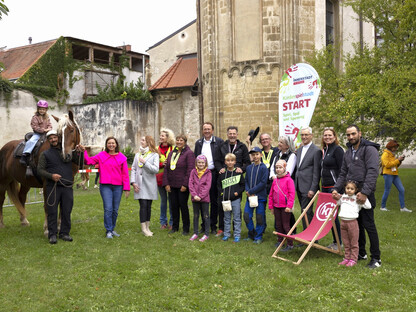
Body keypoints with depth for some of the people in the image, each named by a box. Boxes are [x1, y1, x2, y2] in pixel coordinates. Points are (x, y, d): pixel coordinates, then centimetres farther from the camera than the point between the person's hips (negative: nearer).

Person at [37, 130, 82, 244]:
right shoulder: (45, 154, 6)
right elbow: (40, 170, 0)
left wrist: (79, 153, -7)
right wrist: (51, 176, -18)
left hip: (67, 187, 2)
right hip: (53, 187, -2)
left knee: (66, 211, 6)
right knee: (52, 212, 0)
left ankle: (64, 233, 17)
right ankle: (52, 234, 9)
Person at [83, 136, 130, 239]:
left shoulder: (122, 157, 4)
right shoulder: (101, 155, 5)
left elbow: (125, 174, 3)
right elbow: (89, 161, 4)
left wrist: (126, 188, -1)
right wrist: (83, 152, -9)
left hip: (118, 186, 1)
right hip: (105, 186, -1)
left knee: (115, 210, 9)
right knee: (108, 209, -7)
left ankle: (112, 229, 25)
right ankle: (108, 231, 5)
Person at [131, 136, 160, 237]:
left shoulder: (154, 155, 2)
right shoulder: (137, 155, 13)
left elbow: (156, 169, -8)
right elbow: (133, 169, 10)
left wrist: (145, 162, -13)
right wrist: (133, 182, -1)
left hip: (149, 184, -1)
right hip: (139, 184, 1)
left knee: (148, 206, 5)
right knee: (143, 205, -7)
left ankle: (147, 227, 16)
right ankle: (144, 228, -2)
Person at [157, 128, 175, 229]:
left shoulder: (173, 149, -2)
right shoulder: (157, 149, 7)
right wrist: (162, 164, -12)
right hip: (160, 178, 3)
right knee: (163, 200, 11)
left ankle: (172, 222, 14)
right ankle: (163, 222, 22)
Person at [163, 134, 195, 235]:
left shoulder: (189, 153, -6)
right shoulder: (171, 153, 12)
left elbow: (190, 170, -13)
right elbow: (166, 169, 11)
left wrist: (185, 184, -17)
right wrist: (166, 184, 2)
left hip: (182, 186, -5)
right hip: (171, 185, 5)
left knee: (183, 206, 2)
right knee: (174, 206, 10)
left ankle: (186, 228, 13)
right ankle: (175, 227, 23)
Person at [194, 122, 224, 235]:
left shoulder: (219, 141, 0)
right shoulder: (198, 143, 13)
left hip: (214, 173, -3)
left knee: (214, 201, 4)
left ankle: (213, 225, 13)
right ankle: (204, 224, 16)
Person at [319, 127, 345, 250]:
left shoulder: (337, 149, -8)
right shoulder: (323, 151, 16)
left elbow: (342, 169, -14)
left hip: (334, 187, -8)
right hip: (325, 187, 8)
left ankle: (338, 242, 7)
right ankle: (334, 241, 21)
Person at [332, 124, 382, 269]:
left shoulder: (369, 149, -7)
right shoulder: (348, 153, 16)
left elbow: (372, 172, -17)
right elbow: (343, 174, 17)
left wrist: (365, 192, -24)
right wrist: (336, 189, 2)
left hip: (365, 194, -7)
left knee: (368, 224, -5)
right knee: (356, 224, 12)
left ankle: (376, 258, 5)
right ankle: (361, 253, 25)